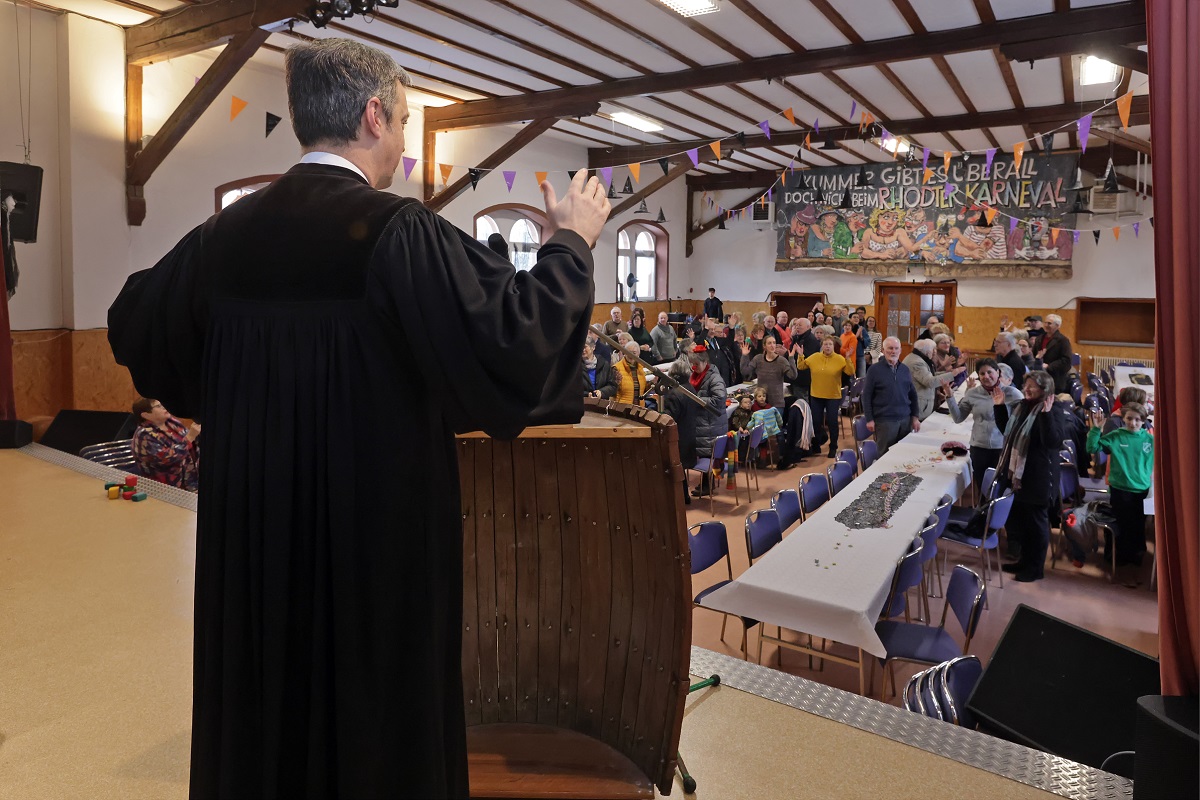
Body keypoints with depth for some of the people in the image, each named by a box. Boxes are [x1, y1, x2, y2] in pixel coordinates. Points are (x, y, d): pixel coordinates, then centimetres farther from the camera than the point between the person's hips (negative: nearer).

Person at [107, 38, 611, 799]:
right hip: (382, 538, -6)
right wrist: (570, 242, -8)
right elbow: (518, 335, -24)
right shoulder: (400, 231, -18)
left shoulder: (226, 233, 0)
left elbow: (134, 329, 15)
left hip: (252, 538, 6)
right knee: (382, 715, 14)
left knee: (260, 714, 24)